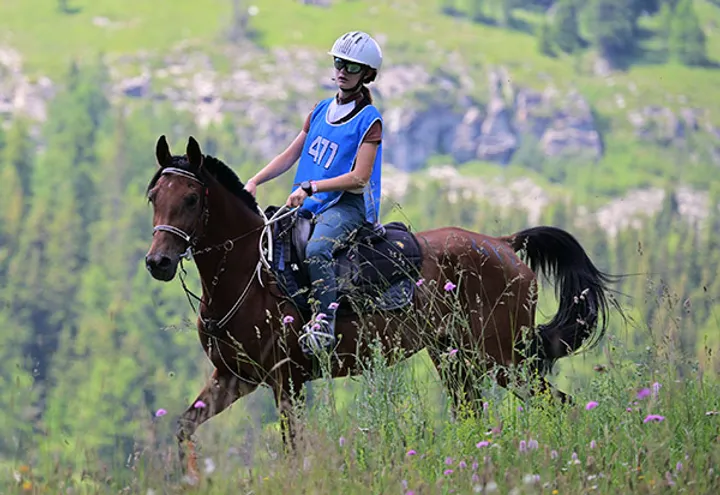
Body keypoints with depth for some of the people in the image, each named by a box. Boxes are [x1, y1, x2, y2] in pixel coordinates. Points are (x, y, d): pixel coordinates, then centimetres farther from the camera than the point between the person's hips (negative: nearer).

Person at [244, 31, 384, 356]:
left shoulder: (369, 120, -7)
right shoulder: (321, 110, 14)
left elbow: (359, 177, -15)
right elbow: (290, 155, 17)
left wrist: (310, 187, -23)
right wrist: (255, 181, 2)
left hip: (349, 205, -8)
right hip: (310, 206, 8)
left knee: (316, 249, -35)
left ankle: (324, 323, -38)